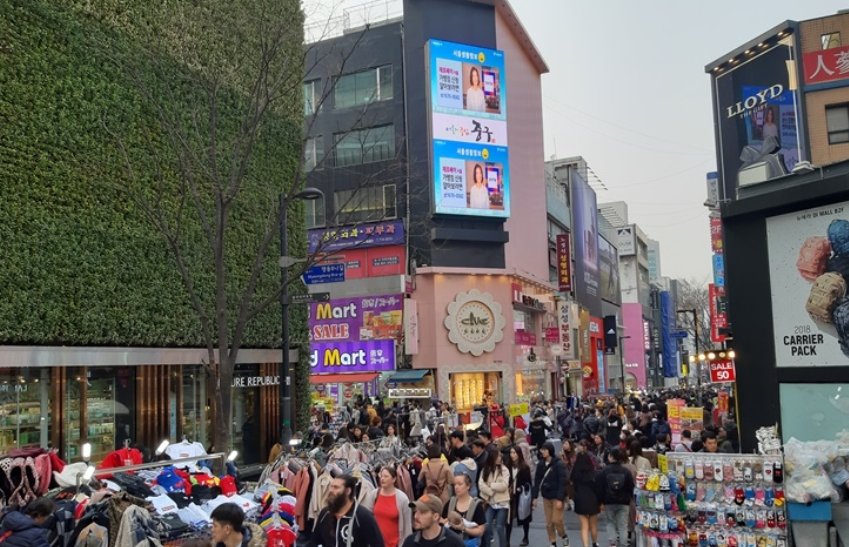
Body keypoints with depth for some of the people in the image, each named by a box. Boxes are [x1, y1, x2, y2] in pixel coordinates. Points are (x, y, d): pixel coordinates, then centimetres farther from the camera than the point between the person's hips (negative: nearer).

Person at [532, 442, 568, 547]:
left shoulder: (558, 464, -15)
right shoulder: (541, 464, 0)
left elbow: (562, 482, -17)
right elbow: (537, 481, 4)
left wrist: (560, 499, -21)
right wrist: (534, 497, 2)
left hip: (556, 497, -5)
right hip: (546, 496, 5)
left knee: (556, 520, -6)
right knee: (549, 522, 8)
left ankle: (564, 537, 20)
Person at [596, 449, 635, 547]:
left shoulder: (604, 471, -5)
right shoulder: (626, 471, -3)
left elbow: (599, 488, -4)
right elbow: (631, 487, 2)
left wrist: (601, 501, 4)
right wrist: (630, 499, 16)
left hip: (609, 502, 0)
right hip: (623, 502, 0)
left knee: (611, 522, 15)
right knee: (623, 525, 5)